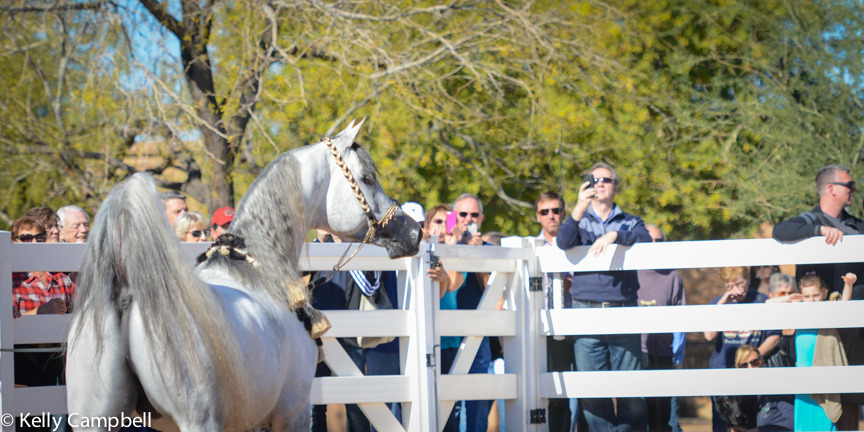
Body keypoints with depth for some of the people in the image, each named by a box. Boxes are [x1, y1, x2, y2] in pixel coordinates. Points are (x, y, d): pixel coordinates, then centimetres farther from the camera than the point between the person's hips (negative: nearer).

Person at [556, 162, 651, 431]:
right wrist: (580, 209, -24)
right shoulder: (580, 221, 14)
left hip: (623, 314, 0)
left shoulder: (630, 223, 15)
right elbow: (563, 242, -9)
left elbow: (645, 240, -6)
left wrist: (614, 236, -22)